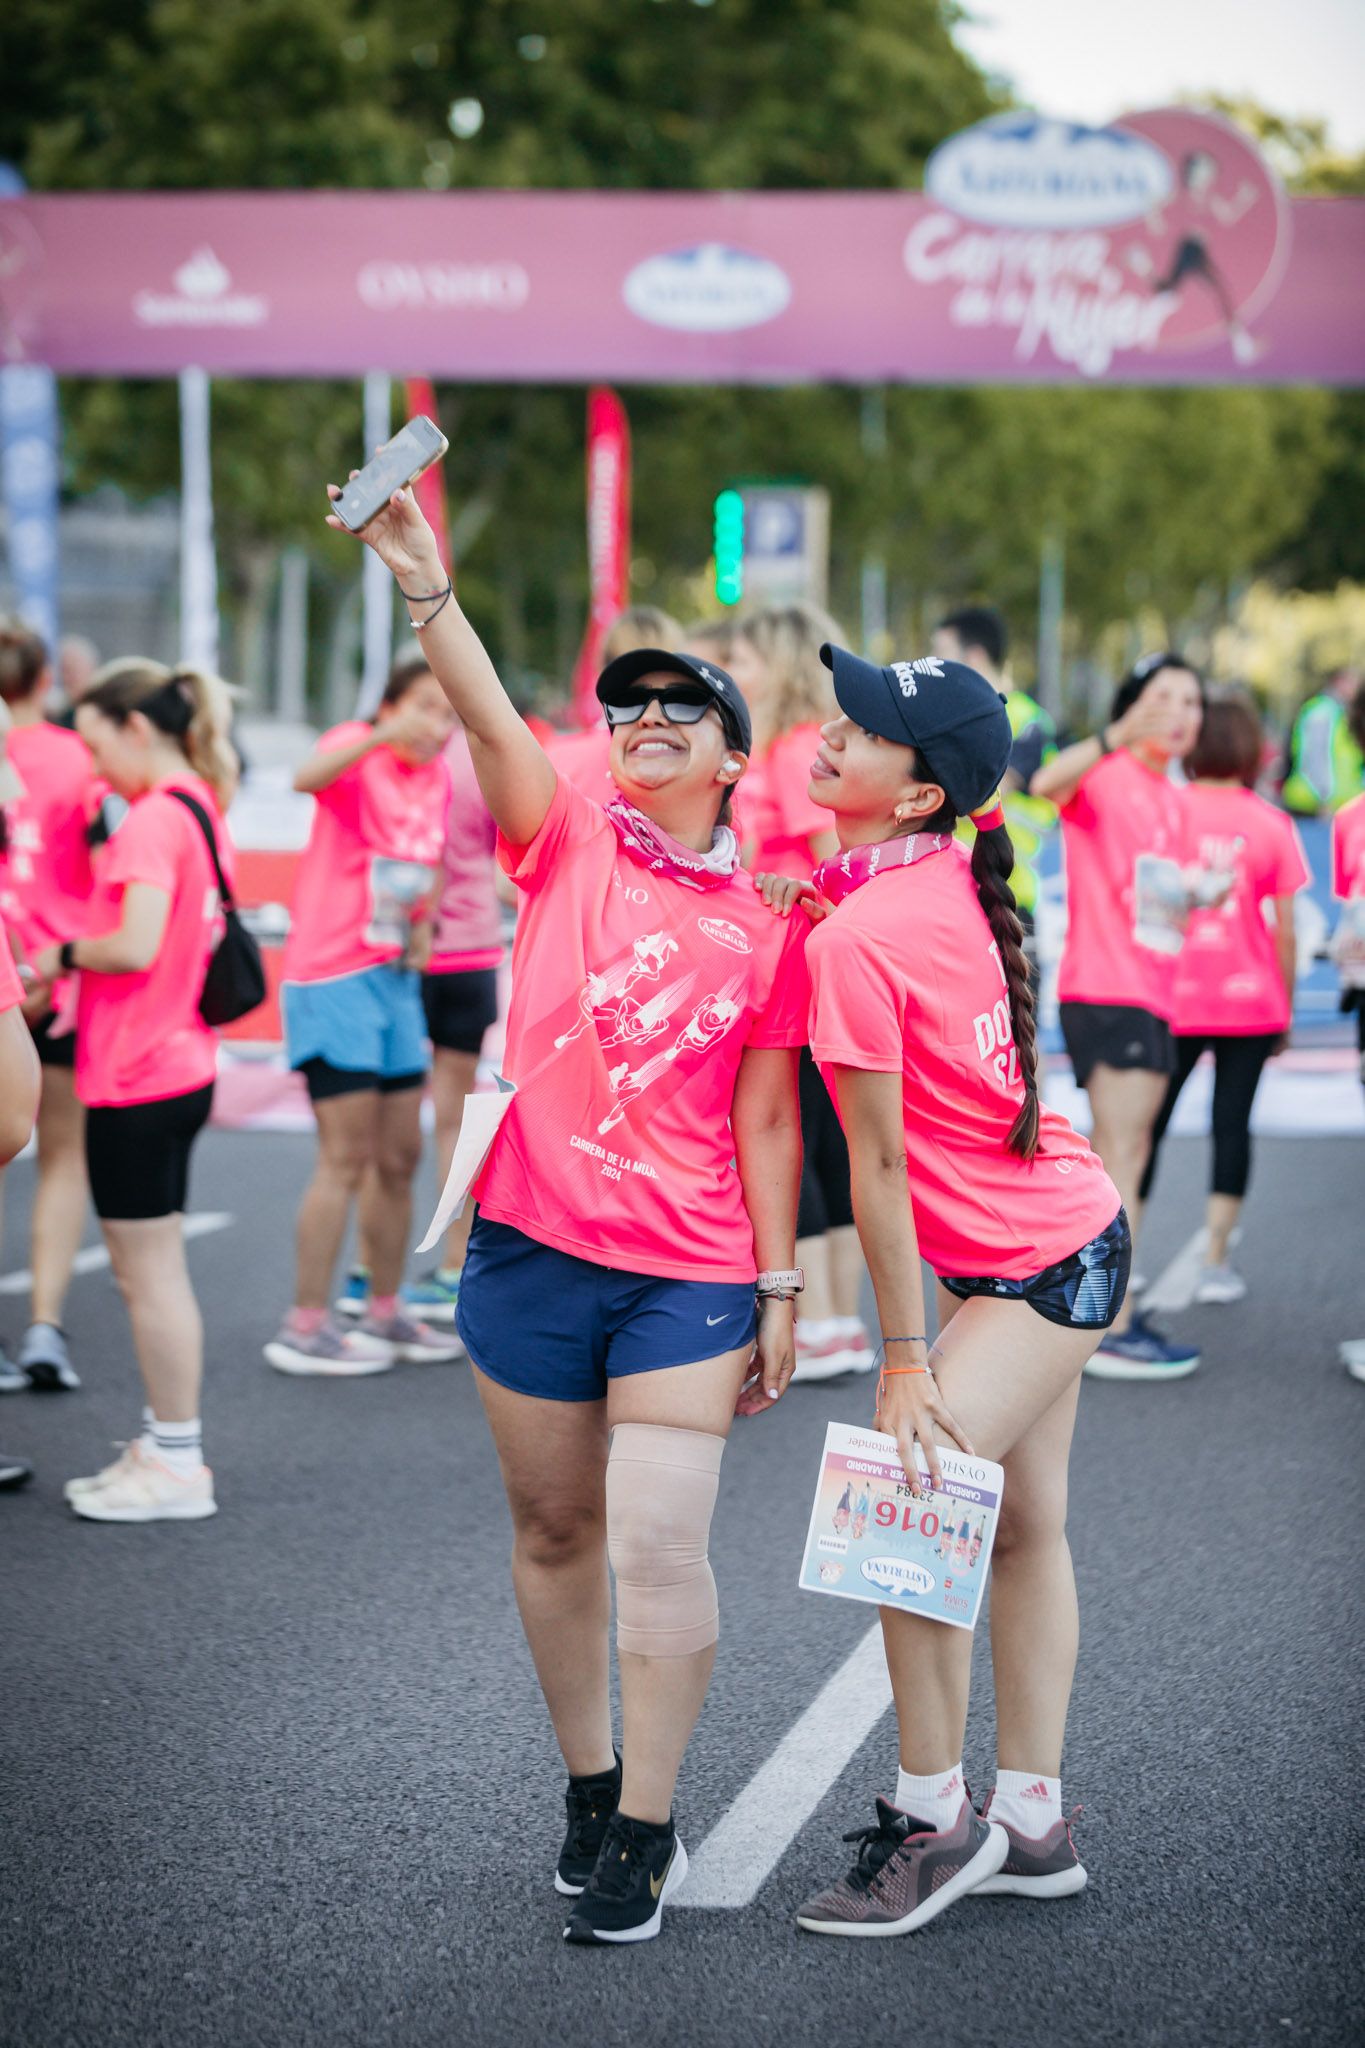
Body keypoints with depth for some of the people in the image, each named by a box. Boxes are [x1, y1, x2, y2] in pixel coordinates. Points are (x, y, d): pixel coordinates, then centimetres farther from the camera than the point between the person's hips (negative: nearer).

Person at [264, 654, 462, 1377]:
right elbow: (309, 777, -36)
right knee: (346, 1160, -8)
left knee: (399, 1158, 12)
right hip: (333, 978, -8)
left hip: (396, 979, 8)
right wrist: (382, 736, -52)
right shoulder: (359, 750, -12)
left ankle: (383, 1312, 24)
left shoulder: (437, 780, 10)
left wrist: (420, 924, 4)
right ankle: (304, 1328, -1)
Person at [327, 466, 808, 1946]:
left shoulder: (768, 931, 4)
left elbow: (765, 1119, 6)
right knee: (553, 1531, 12)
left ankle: (647, 1834, 6)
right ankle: (589, 1787, 29)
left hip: (690, 1274, -1)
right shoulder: (567, 846, 3)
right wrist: (425, 588, -30)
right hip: (532, 1251, 1)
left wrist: (779, 1286, 4)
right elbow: (490, 722, -15)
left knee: (659, 1549, -7)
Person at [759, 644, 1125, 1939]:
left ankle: (934, 1821, 4)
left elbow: (879, 1167, -19)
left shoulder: (855, 942, -24)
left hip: (1033, 1267, -10)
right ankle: (1031, 1824, 20)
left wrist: (905, 1360, -14)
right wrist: (817, 907, 4)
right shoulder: (948, 881, 0)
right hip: (1068, 1230, 10)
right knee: (1023, 1524, 13)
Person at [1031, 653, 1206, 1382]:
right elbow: (1047, 782, -33)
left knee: (1120, 1155, 14)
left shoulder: (1174, 802, 19)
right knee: (1122, 1154, -12)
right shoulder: (1103, 777, -8)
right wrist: (1120, 735, -45)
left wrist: (1199, 897, 13)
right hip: (1104, 987, -9)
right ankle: (1112, 1330, -13)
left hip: (1152, 993, 9)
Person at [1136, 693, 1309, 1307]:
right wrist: (1286, 1007, 10)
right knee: (1232, 1122, 6)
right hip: (1250, 1001, 0)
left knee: (1146, 1122, 7)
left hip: (1172, 997, 0)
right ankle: (1216, 1261, 2)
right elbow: (1283, 928, -1)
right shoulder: (1271, 824, -2)